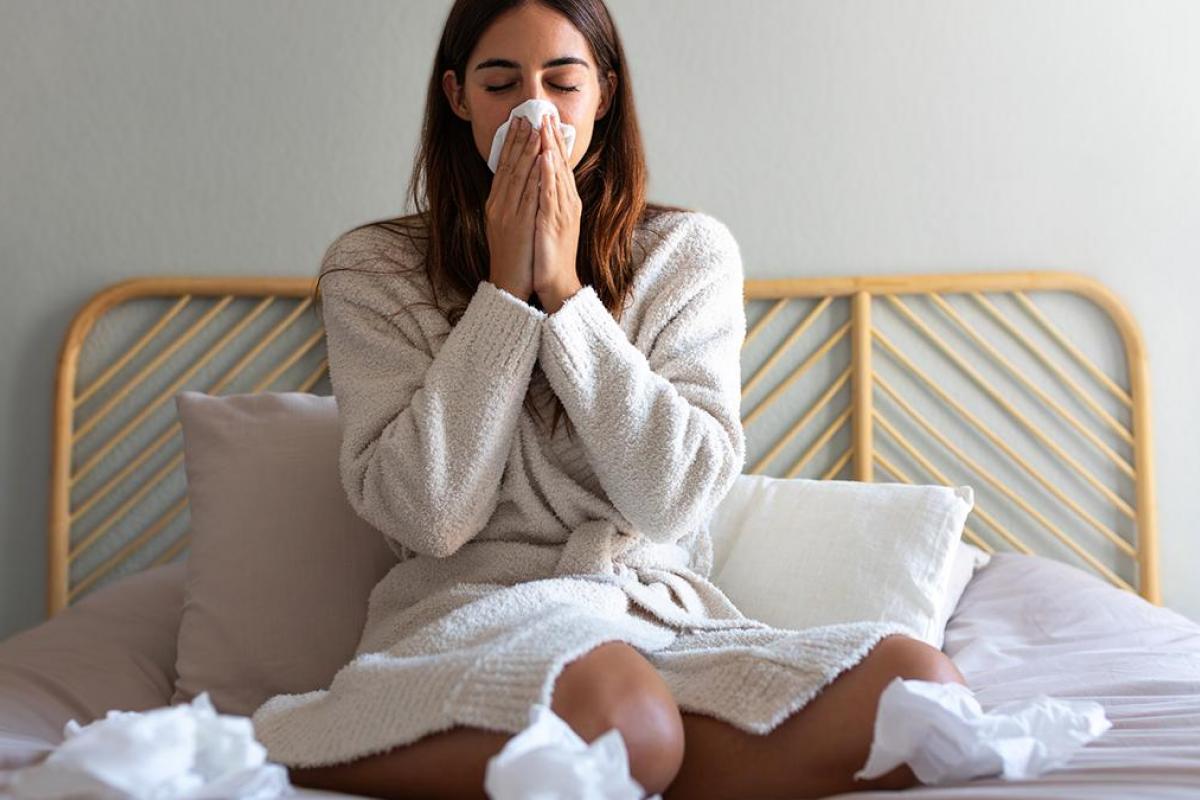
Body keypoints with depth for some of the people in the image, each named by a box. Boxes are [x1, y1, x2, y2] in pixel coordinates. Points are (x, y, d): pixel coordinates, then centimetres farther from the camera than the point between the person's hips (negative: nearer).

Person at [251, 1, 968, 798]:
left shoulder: (690, 252, 7)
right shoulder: (372, 268, 4)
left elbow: (676, 498, -5)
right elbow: (429, 515, -8)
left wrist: (565, 290, -9)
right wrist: (506, 290, -8)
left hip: (665, 611, 4)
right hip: (473, 608, -3)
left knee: (920, 681, -24)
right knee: (620, 713, -39)